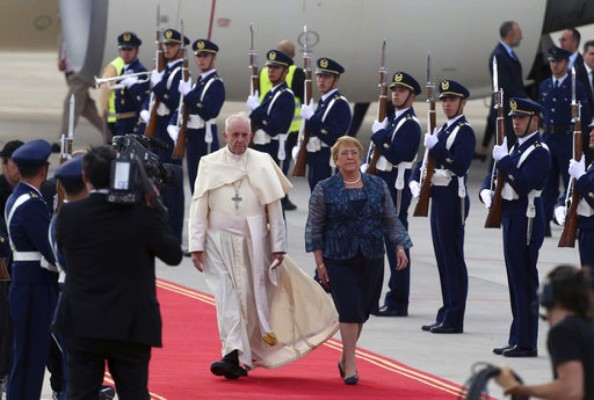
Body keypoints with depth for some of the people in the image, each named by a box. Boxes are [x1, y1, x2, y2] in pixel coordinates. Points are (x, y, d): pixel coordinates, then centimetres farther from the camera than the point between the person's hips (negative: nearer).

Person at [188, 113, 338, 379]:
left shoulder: (262, 164, 2)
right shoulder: (209, 165, 1)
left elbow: (274, 208, 3)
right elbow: (199, 208, 1)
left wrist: (278, 246, -1)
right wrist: (196, 245, -4)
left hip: (255, 242, 1)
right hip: (220, 242, -1)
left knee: (255, 296, 4)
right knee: (227, 297, -8)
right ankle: (232, 356, -13)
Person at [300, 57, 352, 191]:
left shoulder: (340, 104, -13)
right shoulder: (322, 102, 16)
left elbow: (333, 137, -22)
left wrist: (311, 118, -21)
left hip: (328, 163, -9)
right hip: (315, 161, 9)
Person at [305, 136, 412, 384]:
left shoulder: (378, 186, 7)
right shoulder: (324, 189, -1)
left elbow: (391, 221, 10)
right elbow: (314, 228, 0)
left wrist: (399, 247, -3)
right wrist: (320, 263, -5)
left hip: (371, 261, 3)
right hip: (339, 261, -3)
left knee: (361, 312, 9)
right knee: (350, 310, -12)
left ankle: (345, 360, 27)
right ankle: (350, 367, -9)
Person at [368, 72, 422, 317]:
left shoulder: (410, 124, -13)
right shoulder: (395, 121, 17)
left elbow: (396, 155, -23)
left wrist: (378, 134, -14)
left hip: (397, 187, -10)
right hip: (387, 185, 10)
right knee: (391, 242, 12)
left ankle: (398, 303, -5)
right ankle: (396, 296, 17)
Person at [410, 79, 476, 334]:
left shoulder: (464, 131, -11)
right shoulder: (442, 130, 18)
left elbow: (459, 166, -23)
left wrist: (435, 147, -21)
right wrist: (415, 181, 2)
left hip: (453, 199, -9)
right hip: (438, 198, 9)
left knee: (453, 258, -6)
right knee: (443, 257, 11)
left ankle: (454, 320, -4)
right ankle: (447, 315, 16)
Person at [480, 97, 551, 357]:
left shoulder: (539, 152, -13)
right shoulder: (517, 148, 17)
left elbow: (523, 186, -24)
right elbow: (493, 178, 19)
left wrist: (504, 161, -23)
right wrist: (487, 192, -2)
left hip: (526, 222, -10)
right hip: (512, 219, 10)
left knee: (525, 282, -6)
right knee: (516, 281, 12)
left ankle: (526, 343, -3)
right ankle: (517, 340, 17)